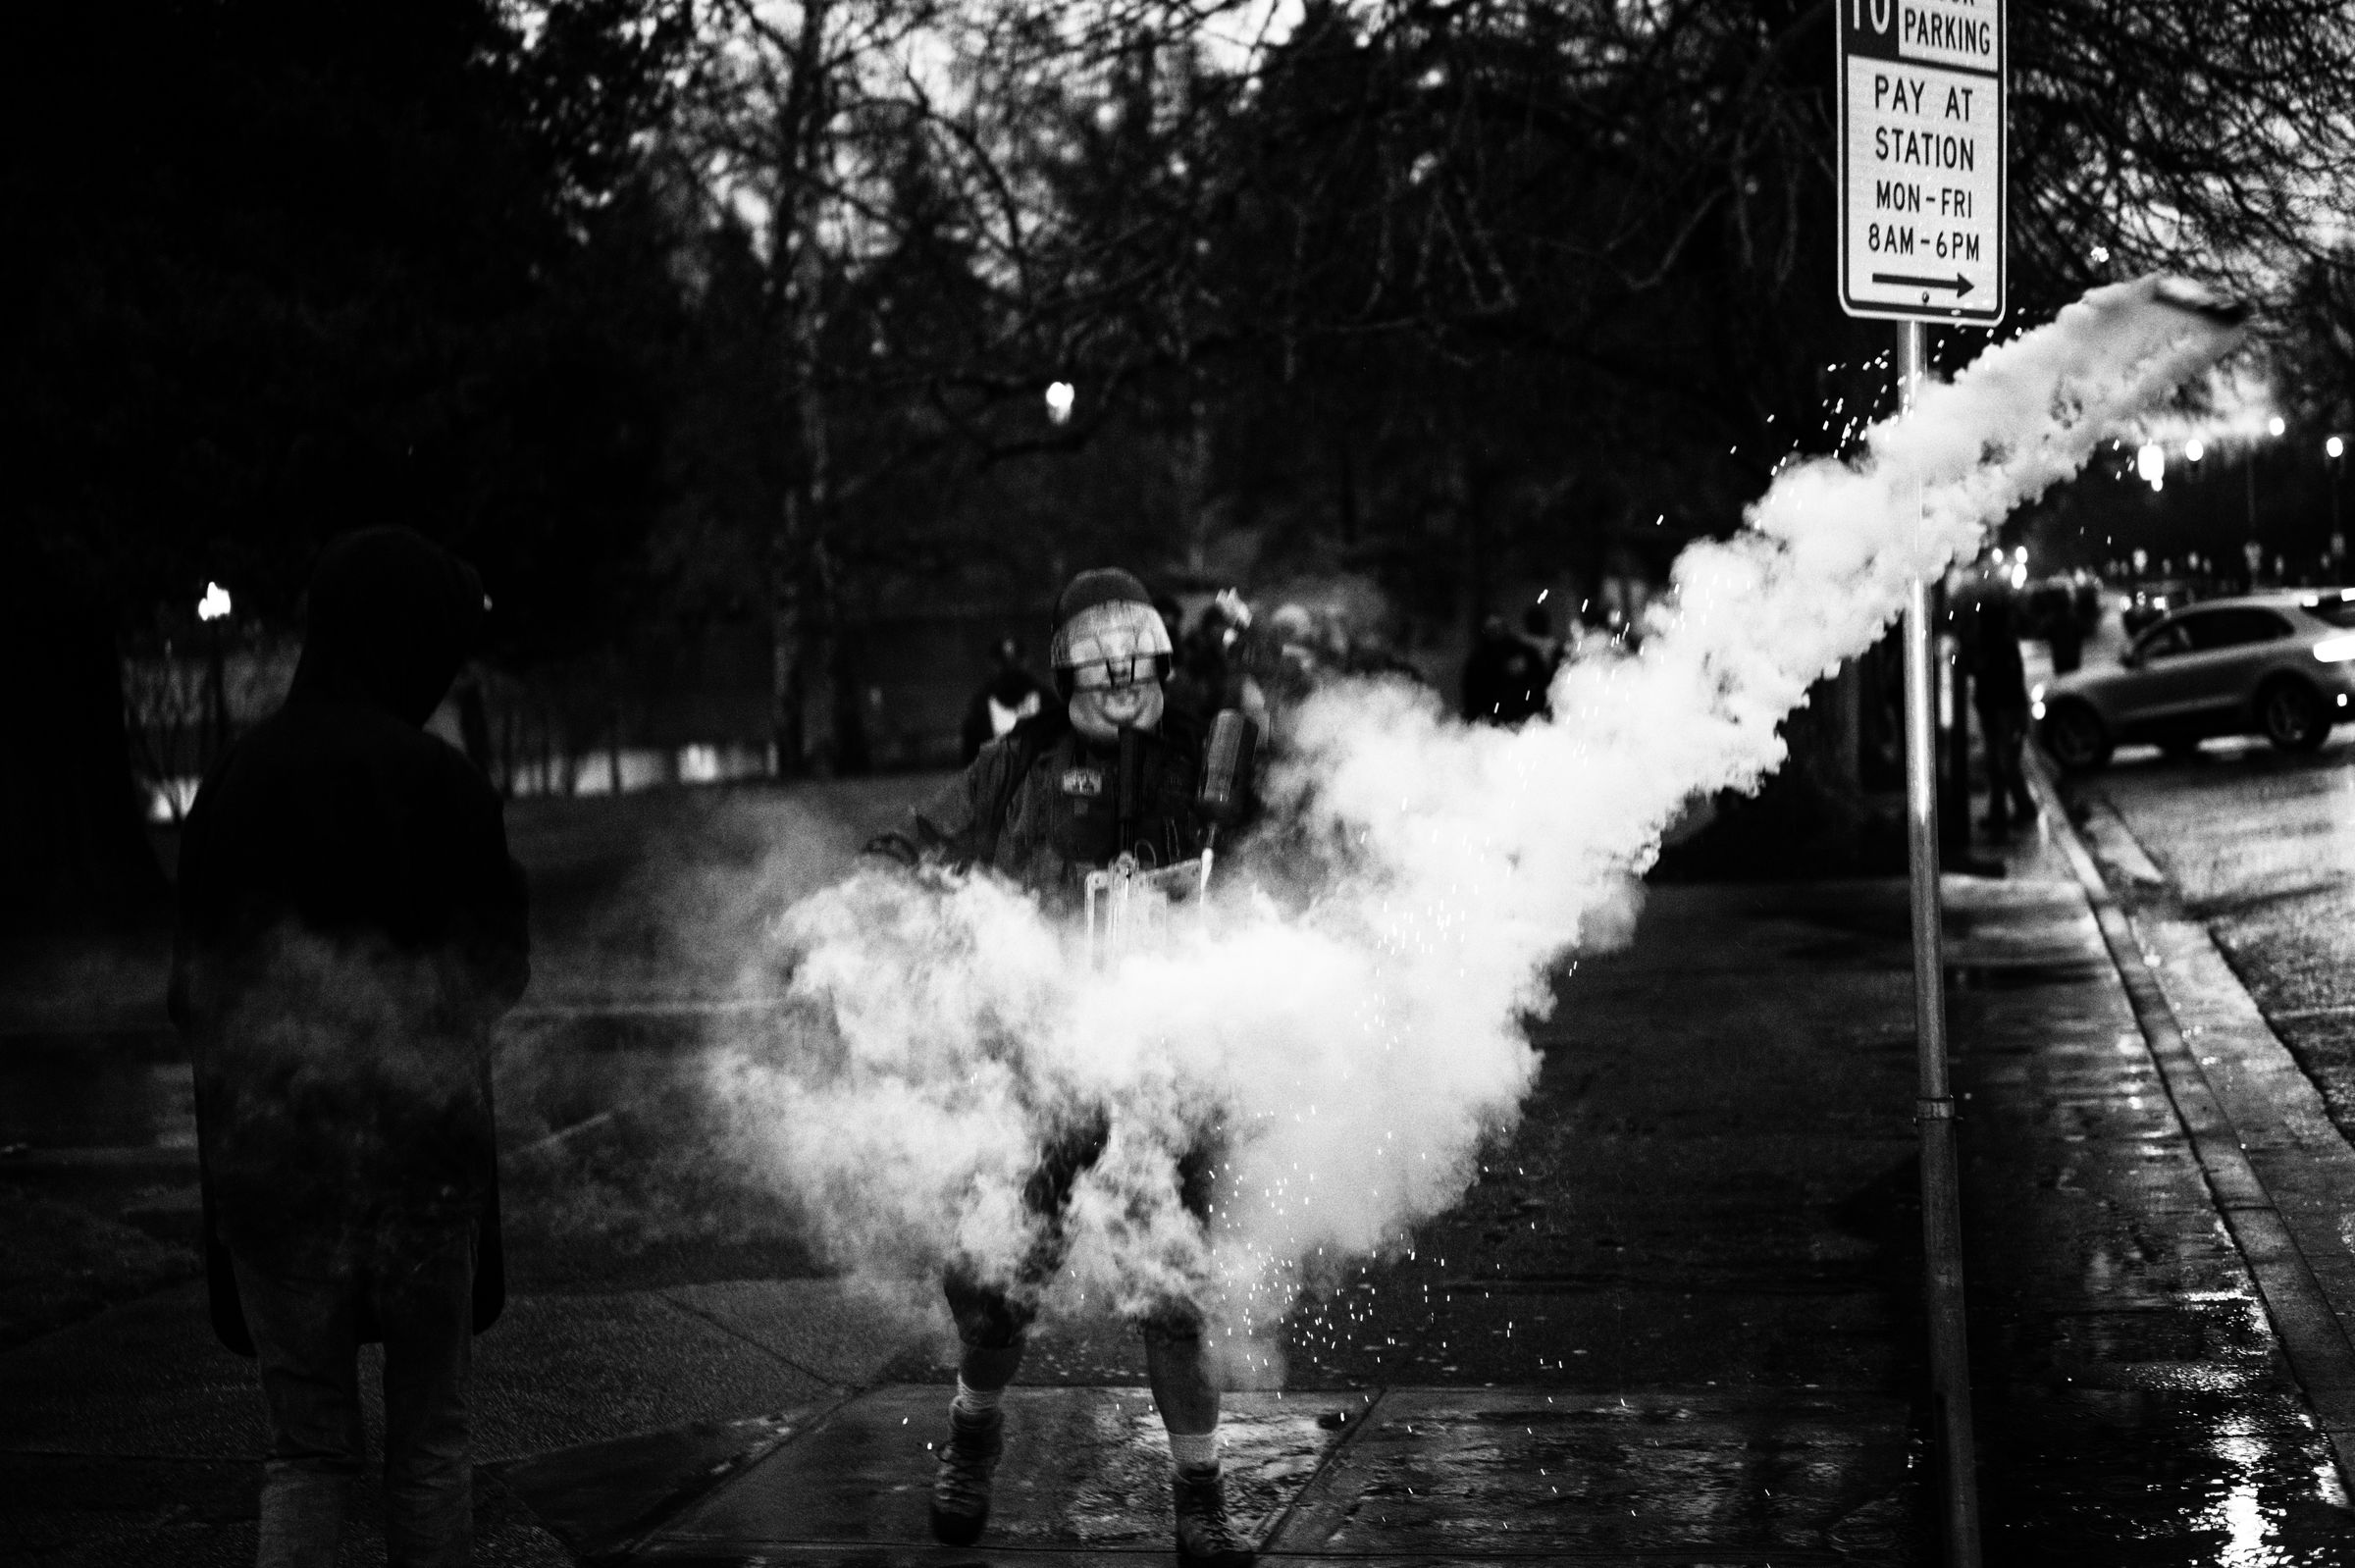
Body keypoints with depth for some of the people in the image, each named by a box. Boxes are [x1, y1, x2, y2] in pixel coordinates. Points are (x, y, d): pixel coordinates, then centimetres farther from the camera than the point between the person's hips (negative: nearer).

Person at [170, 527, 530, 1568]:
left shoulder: (233, 785, -1)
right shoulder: (440, 782, -10)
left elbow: (193, 995, 2)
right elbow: (501, 974, -2)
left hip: (270, 1156, 2)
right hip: (423, 1152, -2)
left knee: (305, 1446, 10)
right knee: (430, 1439, 11)